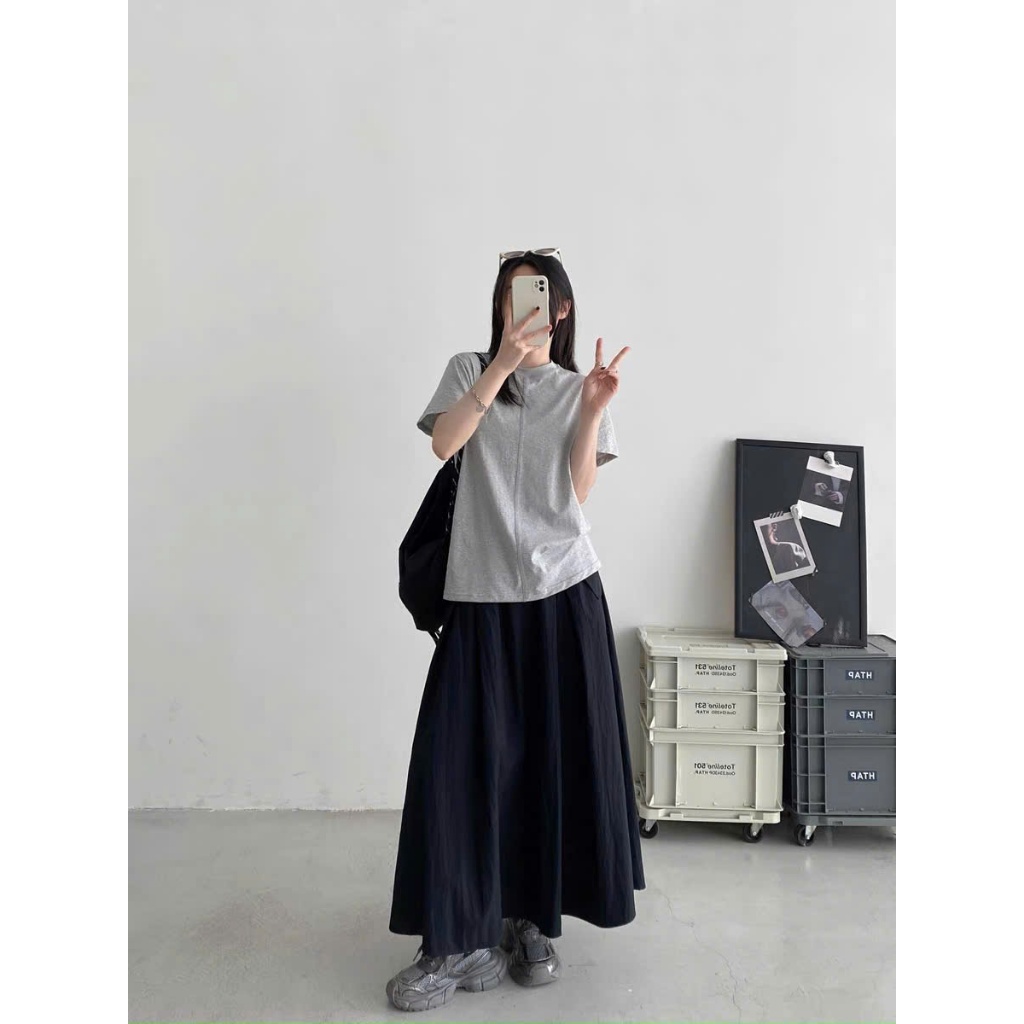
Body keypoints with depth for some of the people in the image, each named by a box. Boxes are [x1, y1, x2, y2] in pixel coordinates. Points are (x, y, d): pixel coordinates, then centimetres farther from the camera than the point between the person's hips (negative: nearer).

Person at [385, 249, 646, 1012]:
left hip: (564, 591, 1)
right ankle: (461, 940, 8)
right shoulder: (469, 370, 9)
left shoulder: (579, 388, 10)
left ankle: (532, 923, 22)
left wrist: (591, 411, -9)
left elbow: (578, 495, 1)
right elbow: (445, 443, -12)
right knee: (463, 760, -4)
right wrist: (502, 364, -19)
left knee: (556, 760, 5)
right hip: (482, 594, -1)